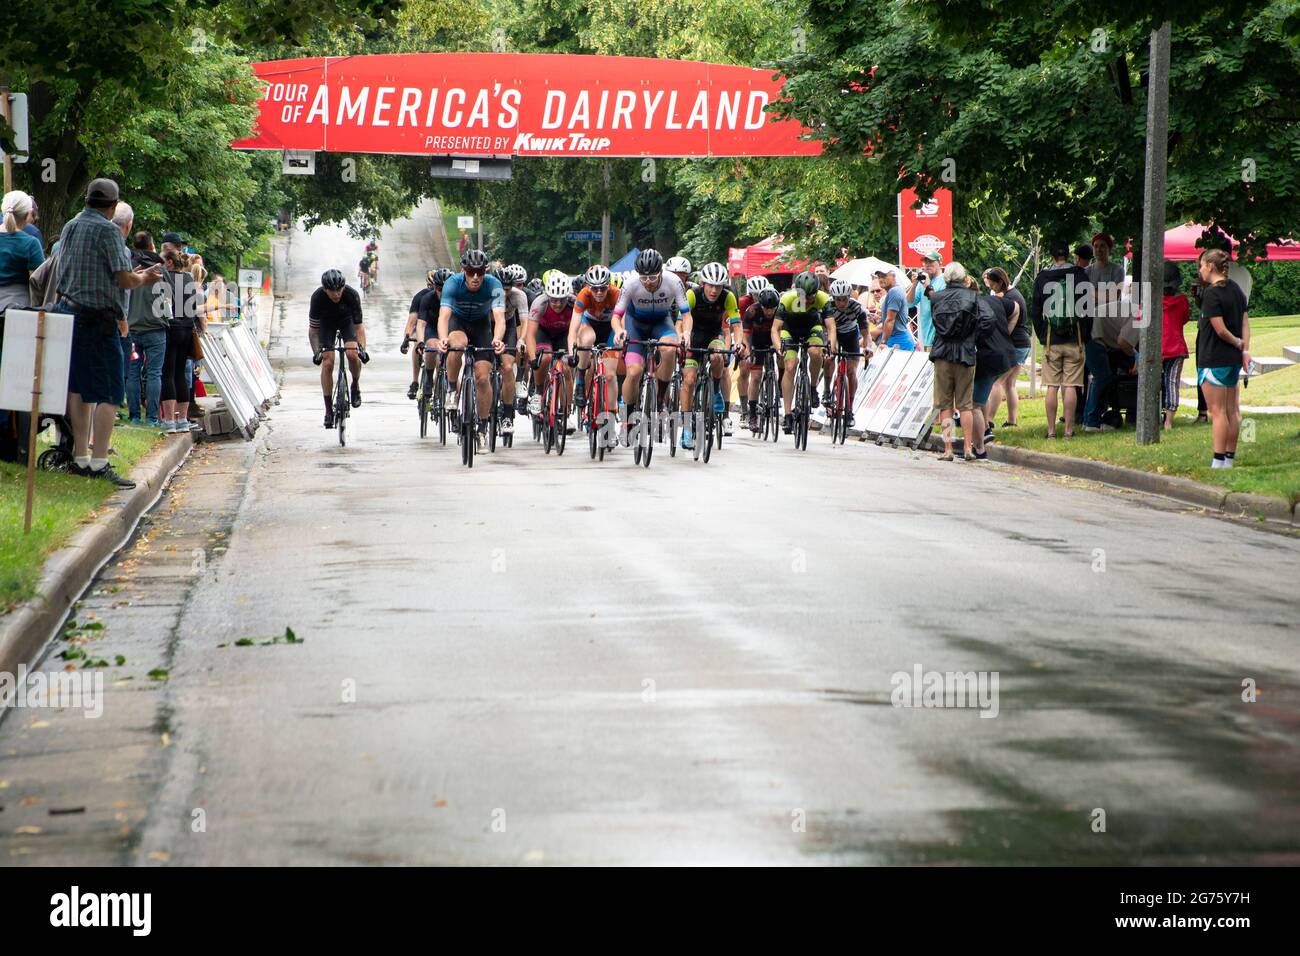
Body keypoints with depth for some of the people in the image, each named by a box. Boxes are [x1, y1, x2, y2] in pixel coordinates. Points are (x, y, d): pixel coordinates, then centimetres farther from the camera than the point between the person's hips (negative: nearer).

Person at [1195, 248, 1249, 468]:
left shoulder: (1211, 294, -17)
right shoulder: (1235, 289, 10)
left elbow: (1220, 330, -19)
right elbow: (1245, 321, 8)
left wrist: (1238, 343, -3)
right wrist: (1245, 349, 1)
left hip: (1214, 359, -8)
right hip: (1233, 359, 8)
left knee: (1217, 412, -6)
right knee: (1232, 411, 10)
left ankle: (1219, 462, -6)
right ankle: (1229, 459, 15)